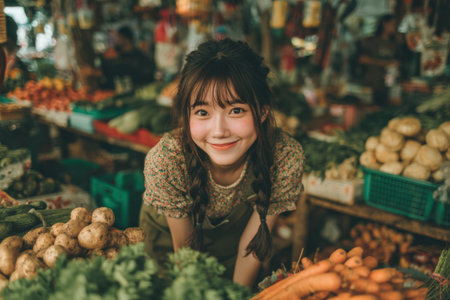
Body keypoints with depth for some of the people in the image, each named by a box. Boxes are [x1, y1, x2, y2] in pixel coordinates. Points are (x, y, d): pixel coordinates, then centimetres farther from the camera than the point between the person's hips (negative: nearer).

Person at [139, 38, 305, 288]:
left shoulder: (286, 157, -34)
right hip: (167, 237, -1)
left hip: (231, 239, 2)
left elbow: (251, 244, -19)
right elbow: (183, 247, -22)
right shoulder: (164, 160, -38)